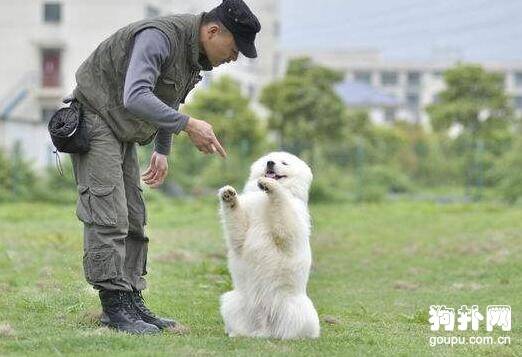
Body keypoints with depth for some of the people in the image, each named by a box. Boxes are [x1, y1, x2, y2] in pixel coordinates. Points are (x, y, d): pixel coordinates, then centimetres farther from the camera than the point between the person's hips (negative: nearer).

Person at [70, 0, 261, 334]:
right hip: (94, 119, -10)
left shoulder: (196, 51, 2)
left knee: (133, 220, 7)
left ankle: (132, 301, 10)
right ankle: (114, 306, -12)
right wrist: (189, 125, -39)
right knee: (108, 218, -13)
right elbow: (135, 97, -39)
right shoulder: (159, 37, -28)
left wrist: (162, 151, 18)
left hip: (123, 131, 10)